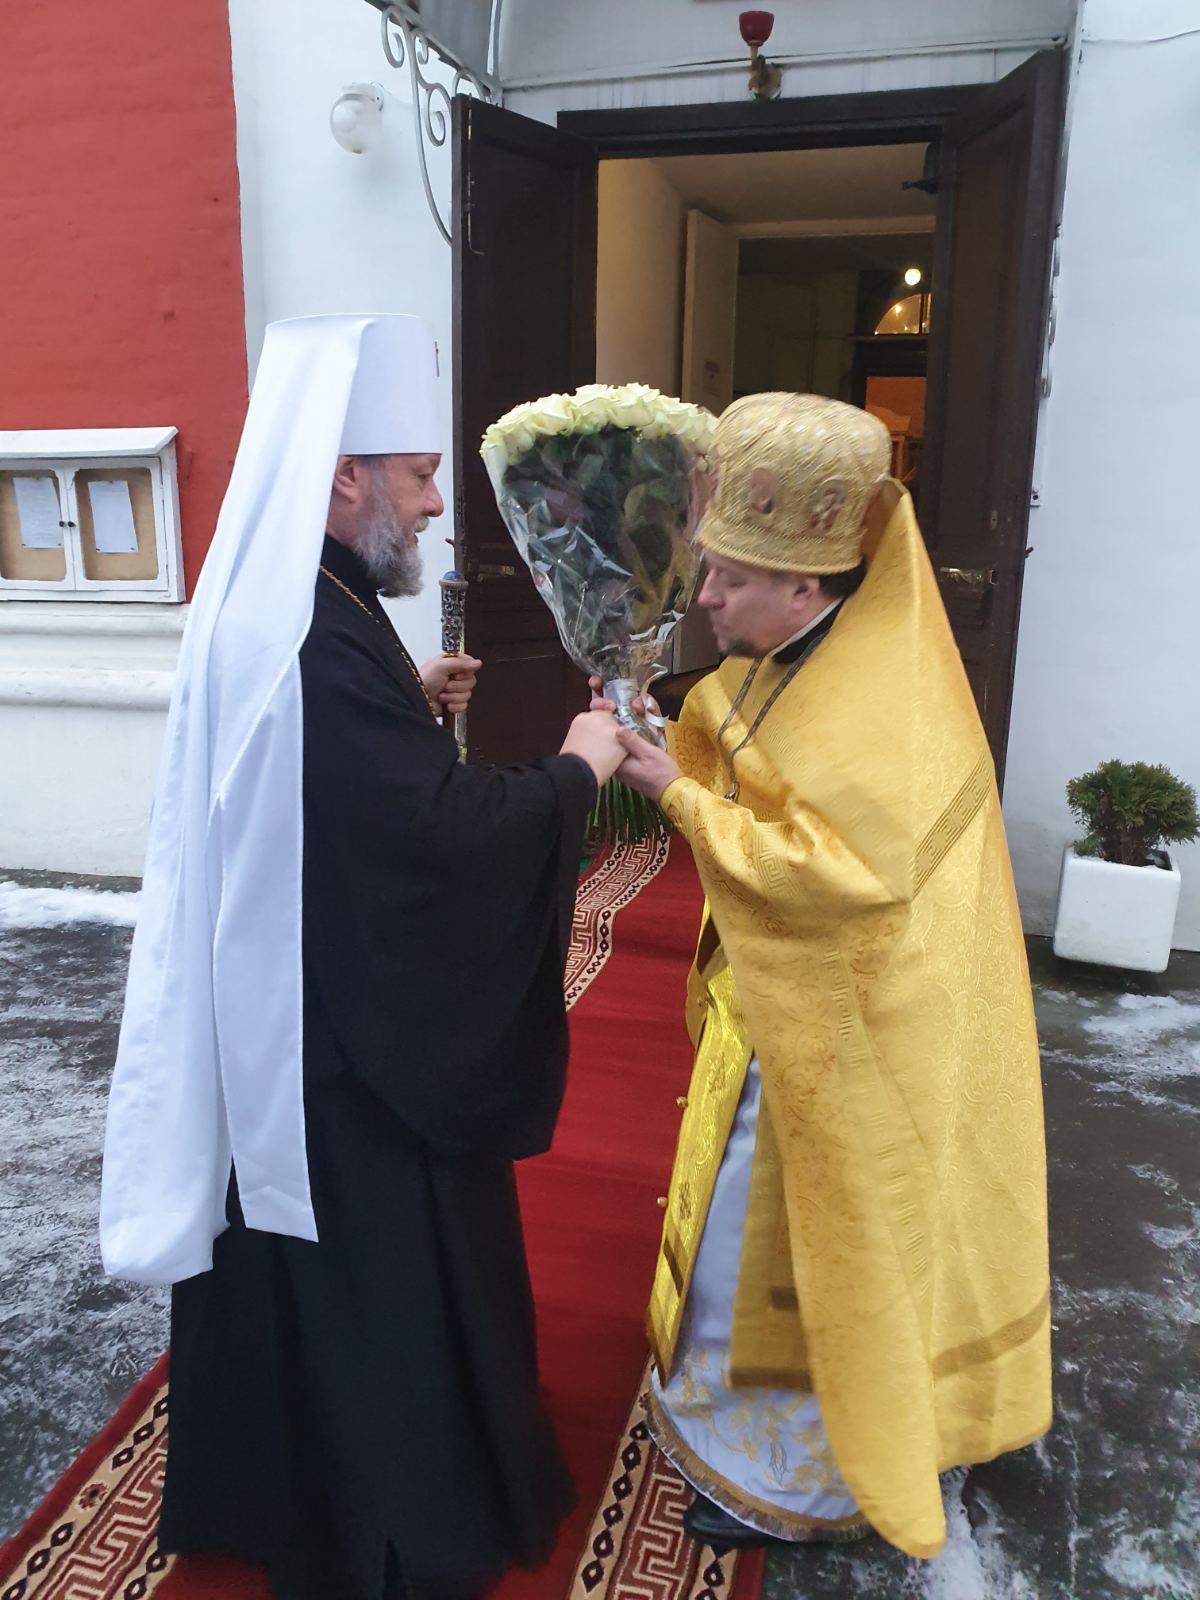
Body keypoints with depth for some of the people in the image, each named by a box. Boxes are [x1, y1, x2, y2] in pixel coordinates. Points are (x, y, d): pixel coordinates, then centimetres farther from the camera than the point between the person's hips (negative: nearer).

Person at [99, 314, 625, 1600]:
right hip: (344, 1030, -10)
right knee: (373, 1276, 11)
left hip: (295, 1000, 10)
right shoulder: (315, 645, -29)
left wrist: (410, 702, 7)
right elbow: (439, 828, -29)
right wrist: (572, 772, -15)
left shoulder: (276, 606, 3)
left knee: (307, 1266, 26)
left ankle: (275, 1484, 49)